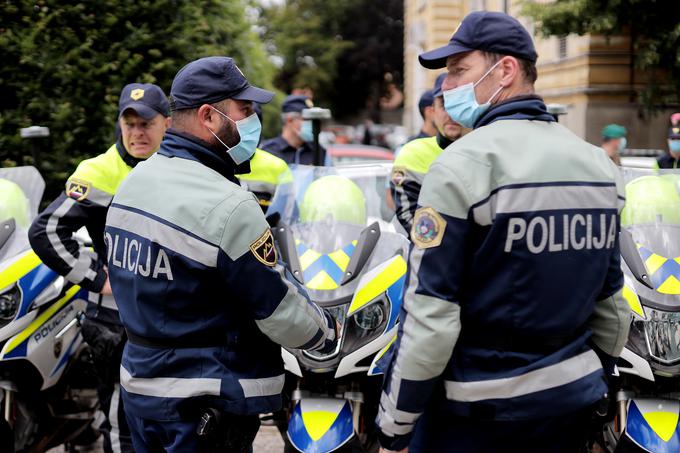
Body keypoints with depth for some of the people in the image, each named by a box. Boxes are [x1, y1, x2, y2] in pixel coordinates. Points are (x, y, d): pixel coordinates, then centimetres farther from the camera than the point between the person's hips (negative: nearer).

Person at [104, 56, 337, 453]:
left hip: (139, 385, 9)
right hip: (209, 406, -9)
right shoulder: (229, 207, -22)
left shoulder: (133, 182, 5)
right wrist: (329, 331, 2)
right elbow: (281, 311, -16)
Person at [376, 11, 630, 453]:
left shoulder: (463, 165, -16)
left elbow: (429, 316, -19)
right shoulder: (601, 165, 4)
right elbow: (612, 300, 10)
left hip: (480, 408, -6)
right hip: (575, 396, 6)